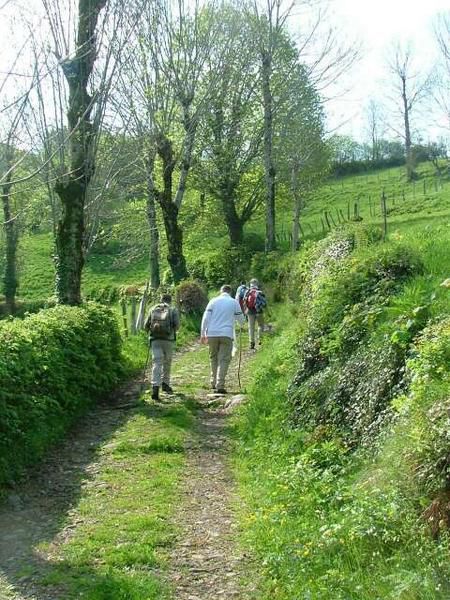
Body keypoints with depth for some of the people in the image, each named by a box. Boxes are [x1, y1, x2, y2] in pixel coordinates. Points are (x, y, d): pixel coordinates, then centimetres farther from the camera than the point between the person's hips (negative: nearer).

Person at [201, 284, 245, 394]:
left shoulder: (213, 301, 7)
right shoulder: (234, 302, 5)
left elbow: (205, 318, 2)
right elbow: (241, 320, 12)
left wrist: (203, 334, 6)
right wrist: (242, 320, 36)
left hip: (212, 334, 2)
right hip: (227, 334, -2)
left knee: (213, 358, 16)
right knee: (224, 360, -1)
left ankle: (214, 383, 19)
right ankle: (220, 386, -10)